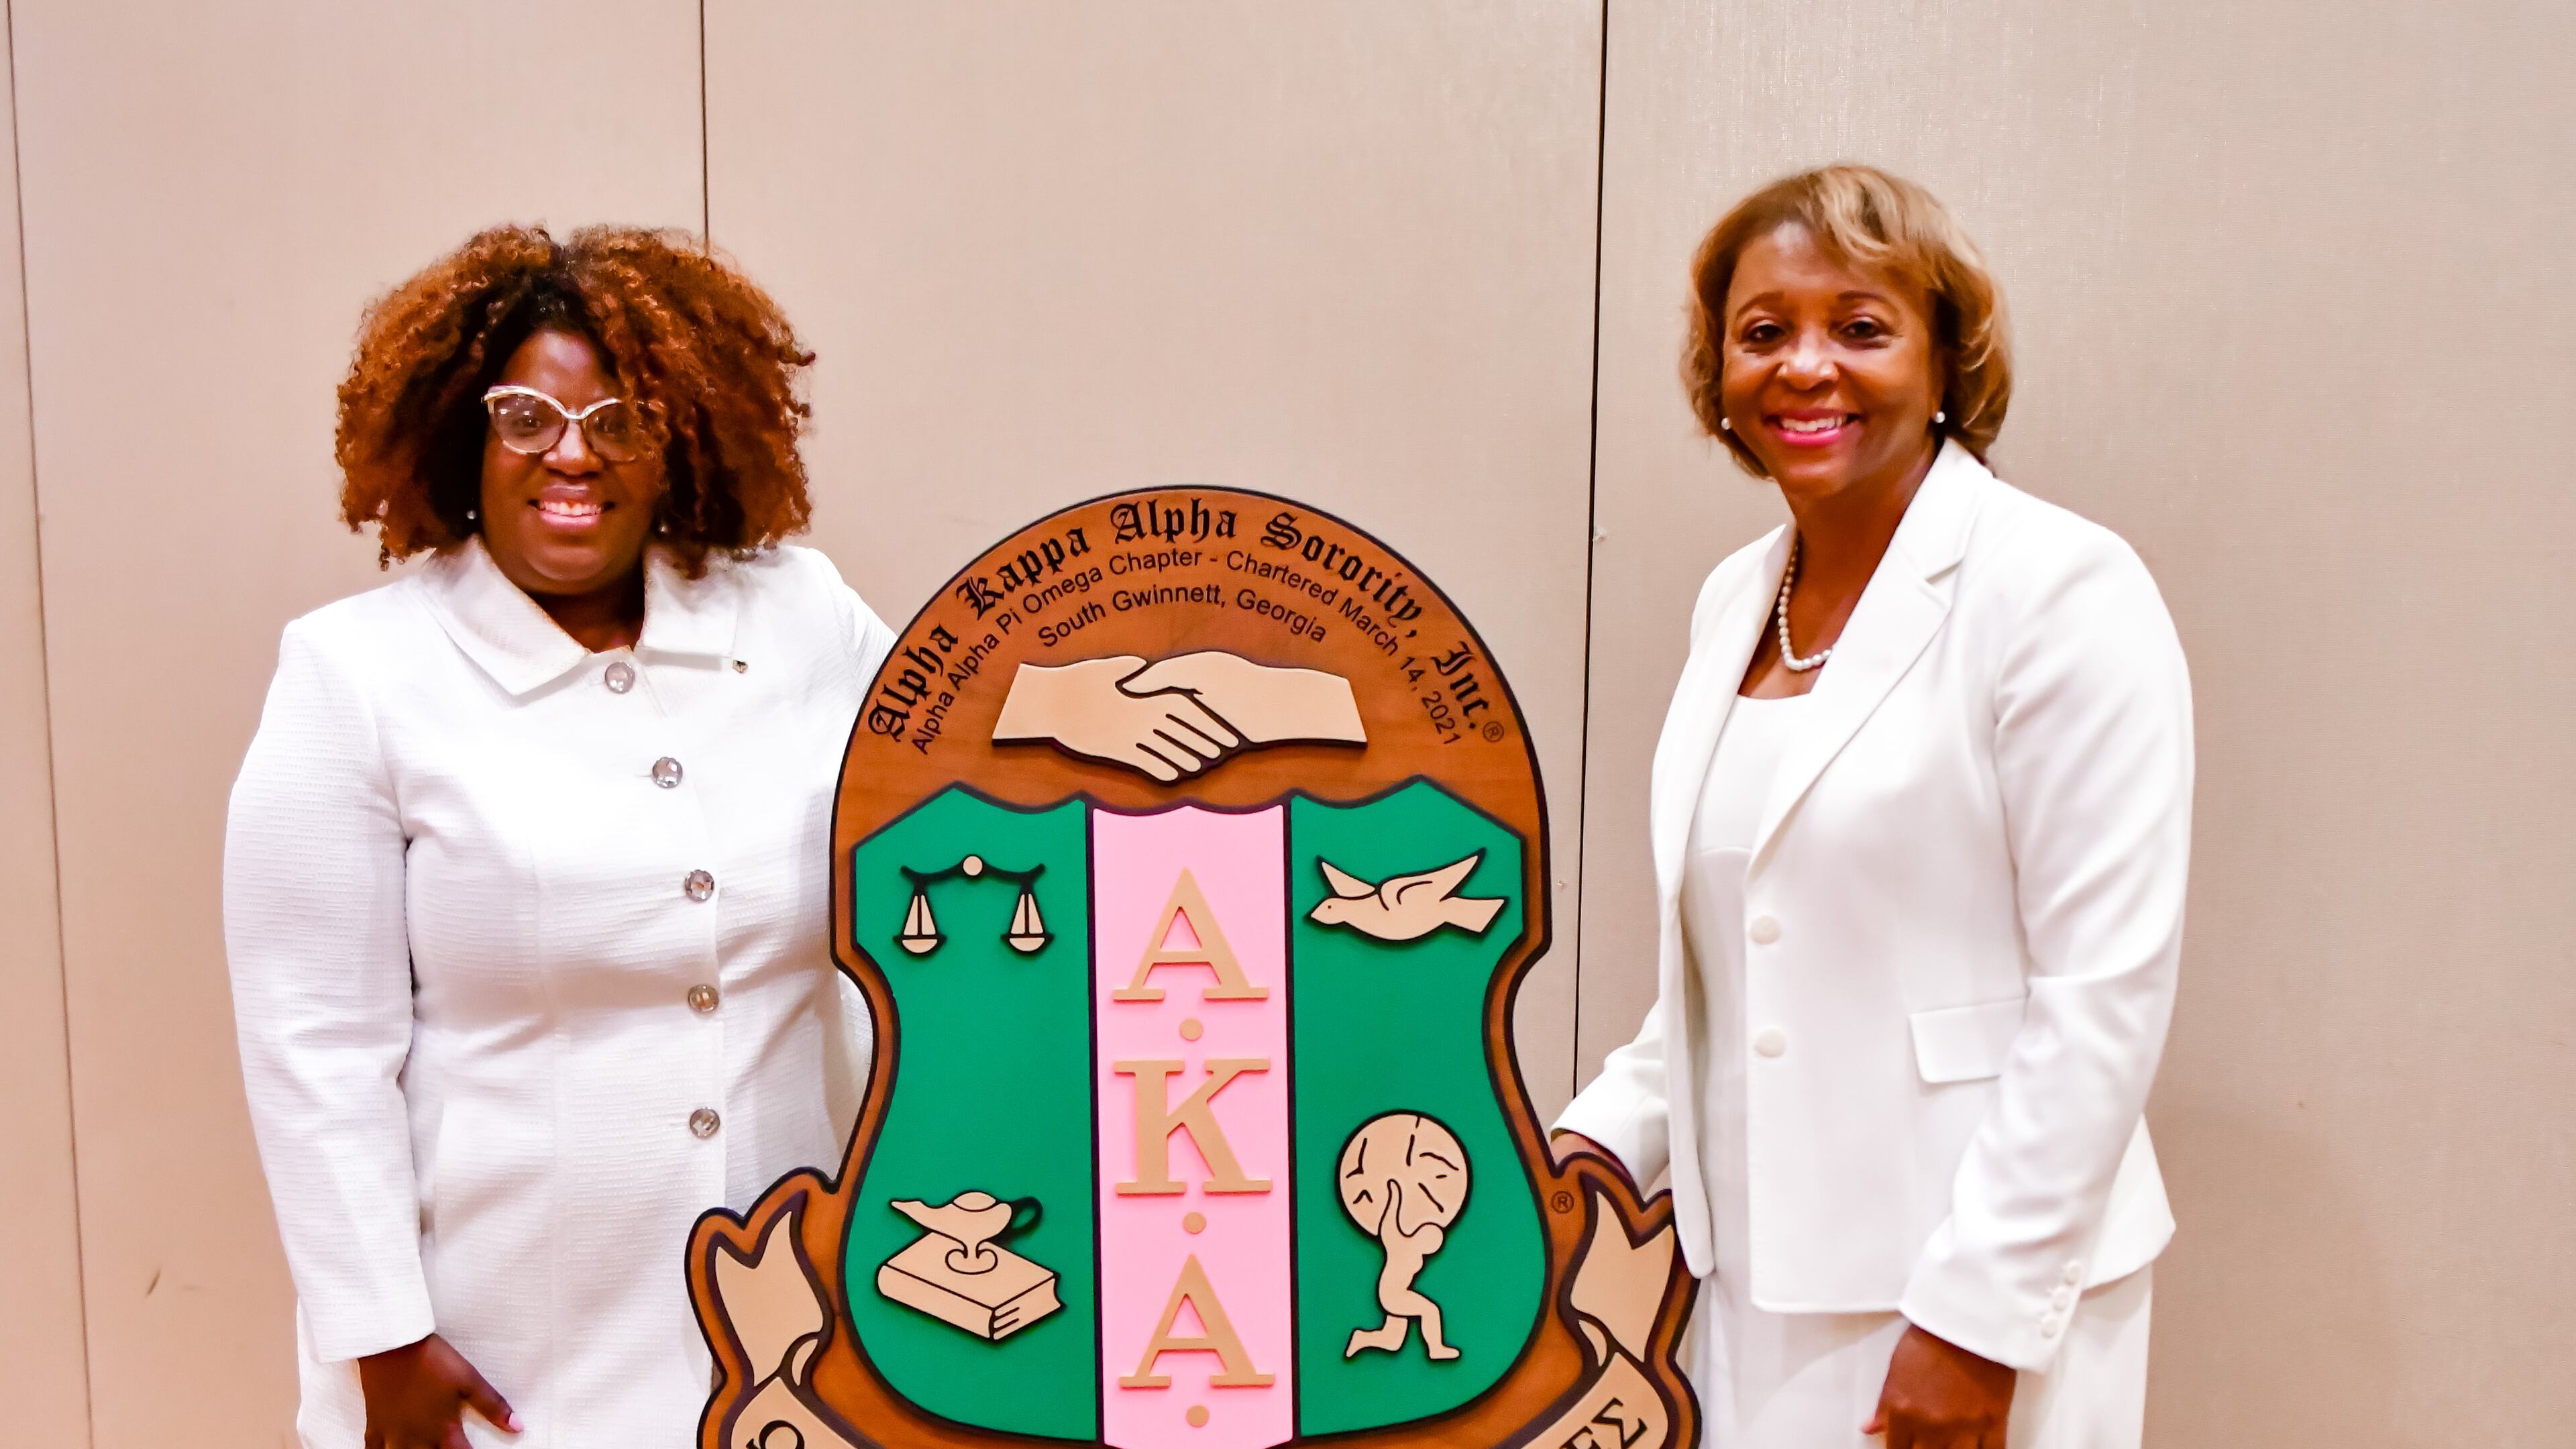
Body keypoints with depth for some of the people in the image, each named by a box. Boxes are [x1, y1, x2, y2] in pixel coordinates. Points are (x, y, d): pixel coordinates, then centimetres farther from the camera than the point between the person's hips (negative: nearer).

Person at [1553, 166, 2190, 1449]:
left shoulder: (2063, 591, -12)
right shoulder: (1734, 600, 8)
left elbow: (2104, 988, -15)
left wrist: (1980, 1312, -15)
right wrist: (1608, 1135, 5)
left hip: (1984, 1299, -5)